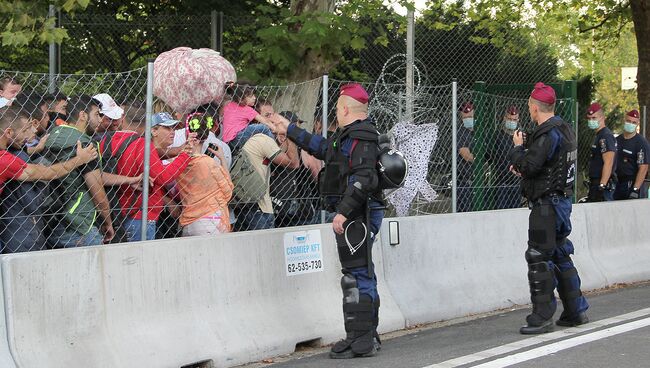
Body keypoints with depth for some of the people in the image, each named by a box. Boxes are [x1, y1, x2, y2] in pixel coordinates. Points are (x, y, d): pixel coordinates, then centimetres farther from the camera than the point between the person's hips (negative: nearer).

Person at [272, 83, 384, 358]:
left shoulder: (361, 137, -14)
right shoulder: (350, 135, 19)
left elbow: (362, 180, -25)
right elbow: (322, 147, 34)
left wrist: (344, 211, -26)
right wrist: (290, 130, 40)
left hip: (358, 216, -11)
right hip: (356, 215, 11)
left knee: (356, 276, -9)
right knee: (363, 276, 16)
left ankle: (360, 341, -8)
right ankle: (368, 337, 24)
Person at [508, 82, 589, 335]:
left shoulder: (548, 134, -18)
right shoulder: (564, 129, 13)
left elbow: (528, 166, -23)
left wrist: (517, 148, -5)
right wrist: (523, 167, 8)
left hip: (546, 204, -10)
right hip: (561, 198, 10)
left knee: (539, 258, -6)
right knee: (559, 255, 16)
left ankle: (542, 317, -4)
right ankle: (575, 311, 21)